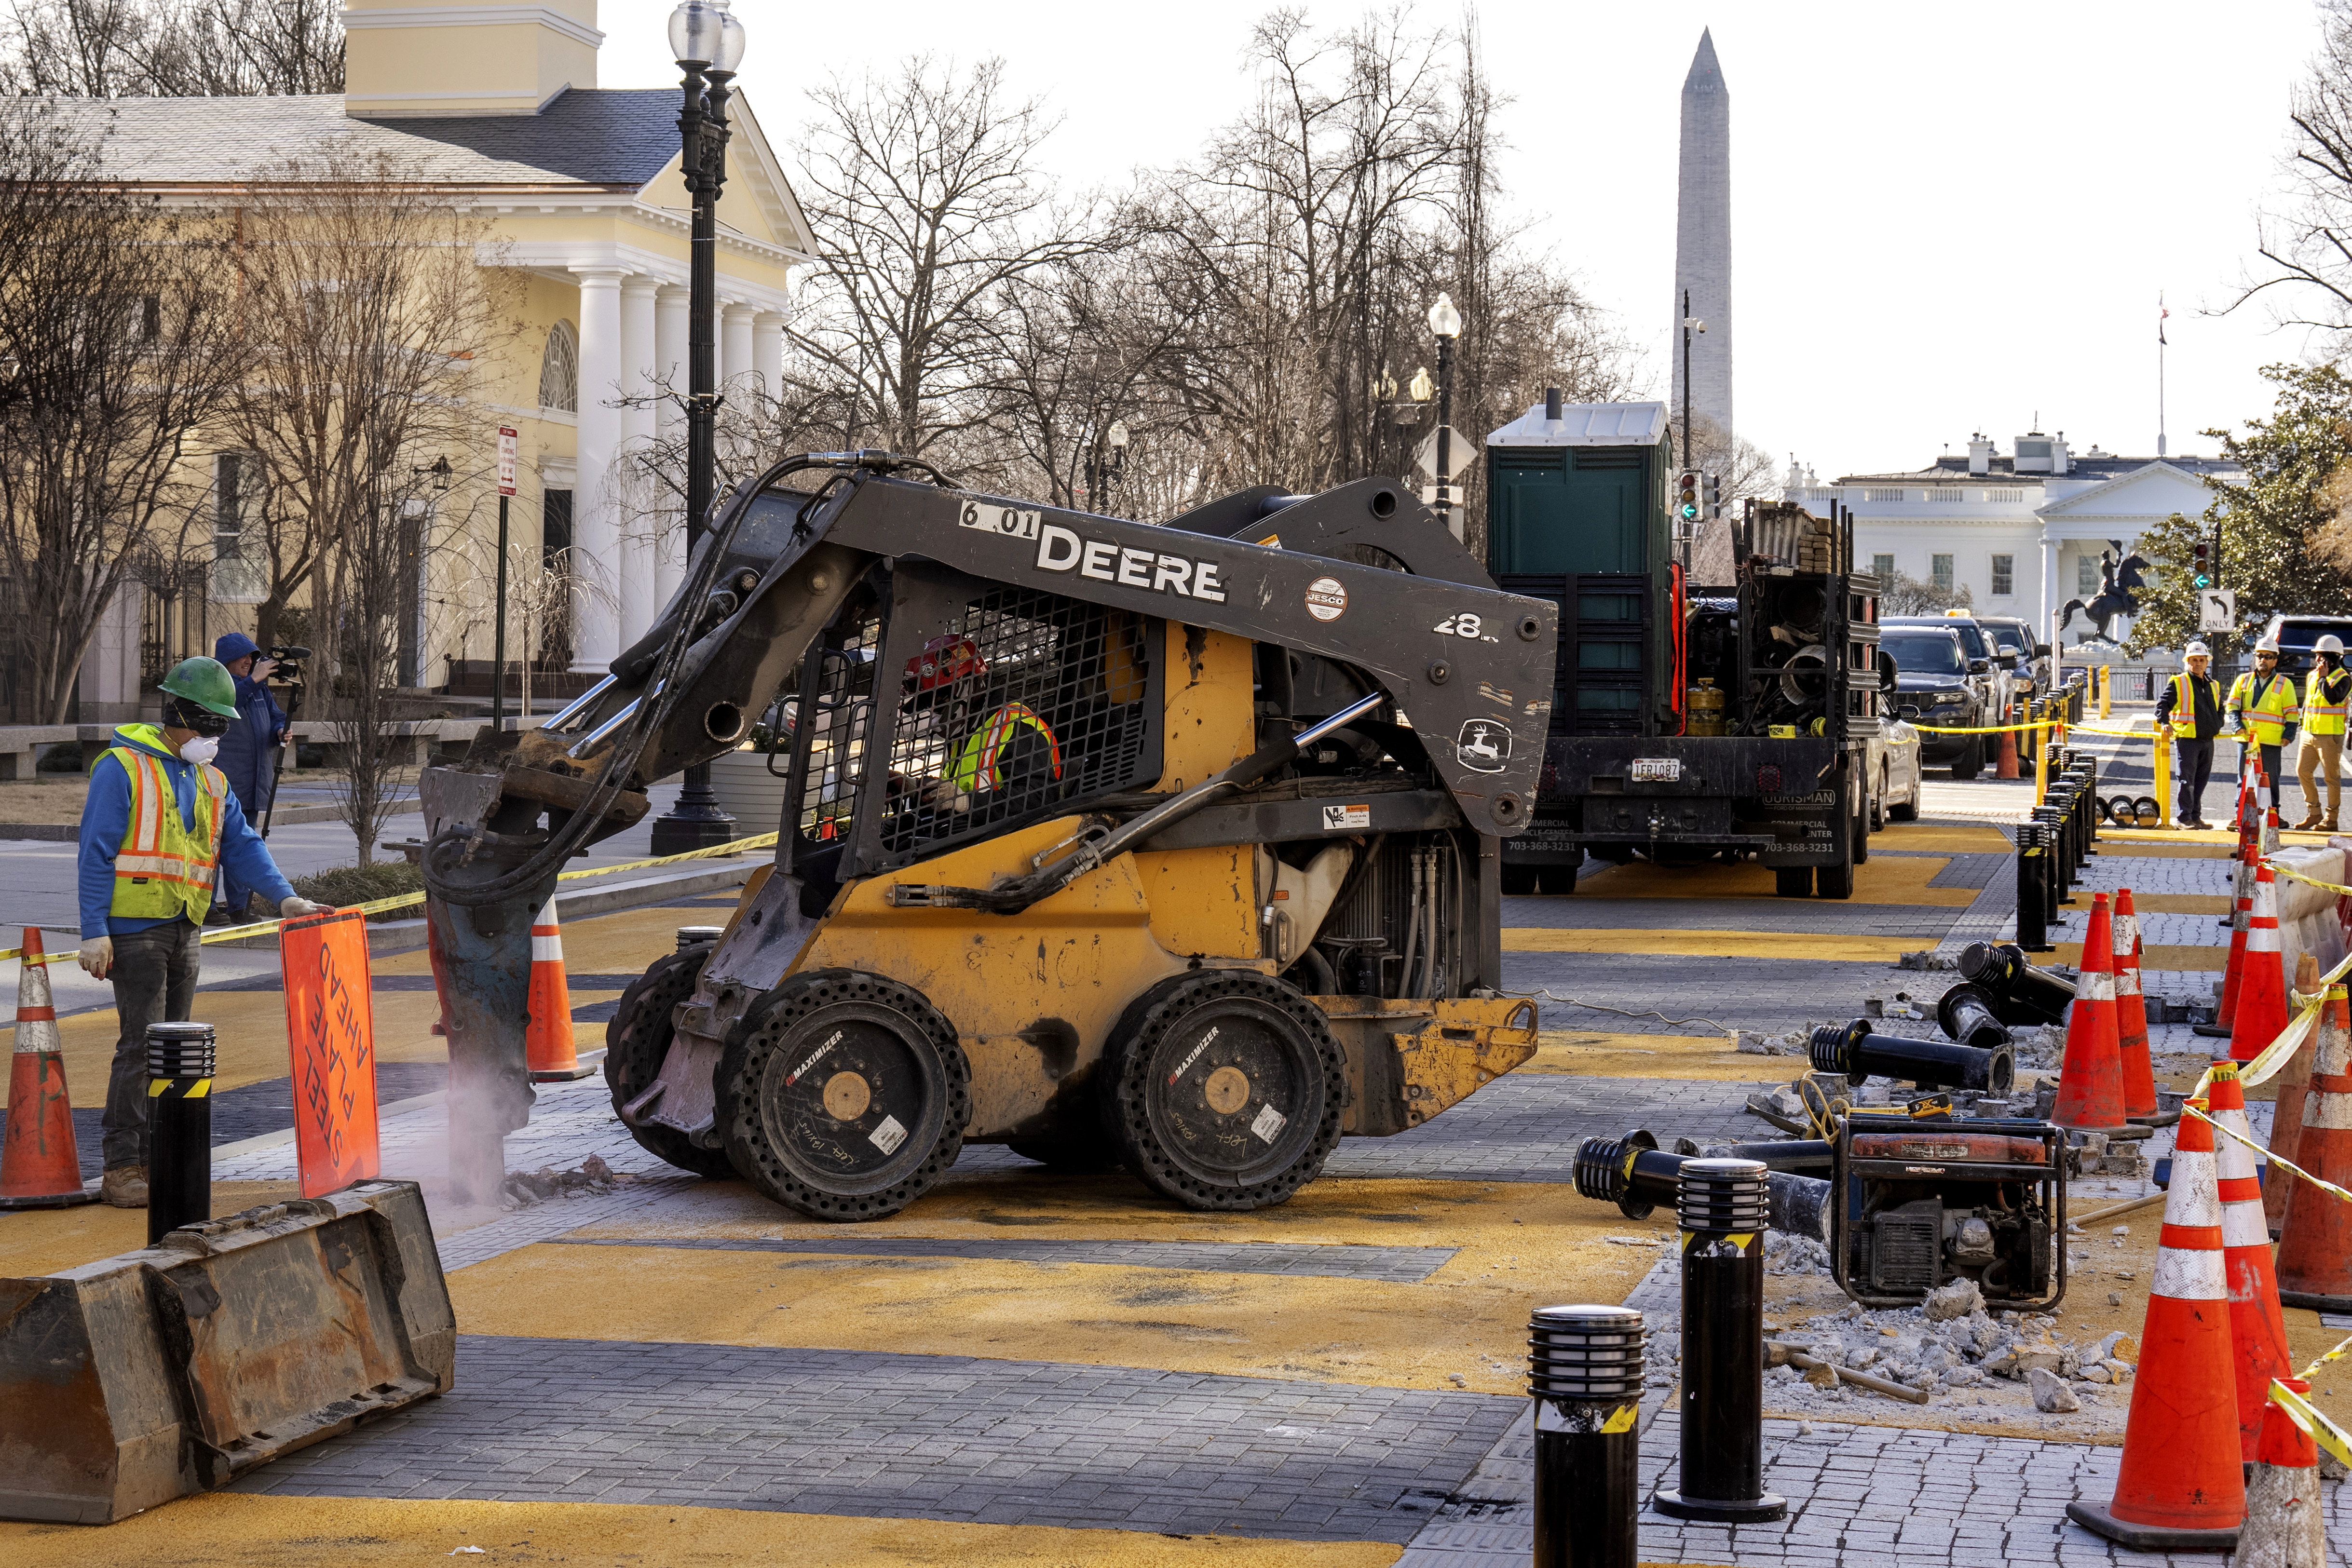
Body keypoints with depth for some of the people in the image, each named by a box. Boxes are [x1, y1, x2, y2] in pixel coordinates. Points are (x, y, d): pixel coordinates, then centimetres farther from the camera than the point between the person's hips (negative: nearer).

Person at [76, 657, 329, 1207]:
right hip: (134, 928, -7)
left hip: (185, 932, 7)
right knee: (142, 1044, -12)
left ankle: (153, 1161, 14)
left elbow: (242, 845, 11)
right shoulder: (123, 769, -7)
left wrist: (285, 897, -5)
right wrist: (95, 932, -15)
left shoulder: (211, 782, 15)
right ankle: (122, 1169, -10)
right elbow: (96, 854, -10)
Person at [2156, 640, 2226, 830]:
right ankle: (2185, 818, -6)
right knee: (2187, 780, -8)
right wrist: (2164, 723, -23)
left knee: (2201, 780, 10)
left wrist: (2217, 726, 15)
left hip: (2208, 741, 6)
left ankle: (2196, 816, 17)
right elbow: (2163, 704, -7)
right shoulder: (2178, 683, -1)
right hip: (2187, 738, -6)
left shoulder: (2214, 686, 18)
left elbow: (2220, 709, 32)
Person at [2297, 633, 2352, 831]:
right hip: (2310, 733, 8)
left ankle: (2331, 820, 3)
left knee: (2331, 777, -2)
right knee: (2303, 772, 5)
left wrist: (2324, 678, -19)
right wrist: (2304, 724, 21)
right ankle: (2314, 814, 16)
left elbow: (2334, 698, -25)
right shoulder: (2313, 676, 15)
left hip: (2330, 735, -8)